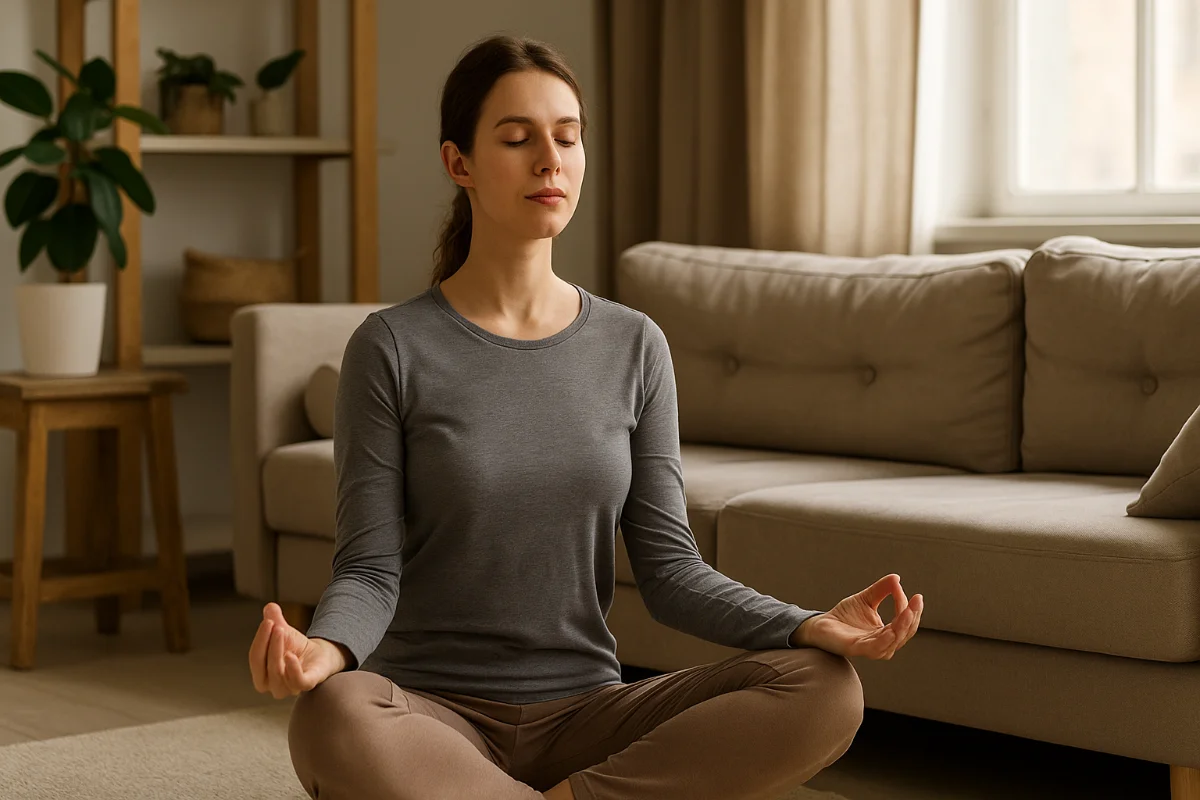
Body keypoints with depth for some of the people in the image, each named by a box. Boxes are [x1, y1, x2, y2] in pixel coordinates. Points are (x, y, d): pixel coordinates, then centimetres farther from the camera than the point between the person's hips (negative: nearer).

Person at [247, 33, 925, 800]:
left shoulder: (634, 346, 5)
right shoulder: (394, 348, -4)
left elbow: (668, 566, 2)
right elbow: (371, 568, -8)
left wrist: (809, 625, -16)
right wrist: (324, 647, -31)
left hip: (585, 712, 3)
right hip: (438, 712, -3)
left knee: (825, 688, -22)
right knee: (335, 719, -38)